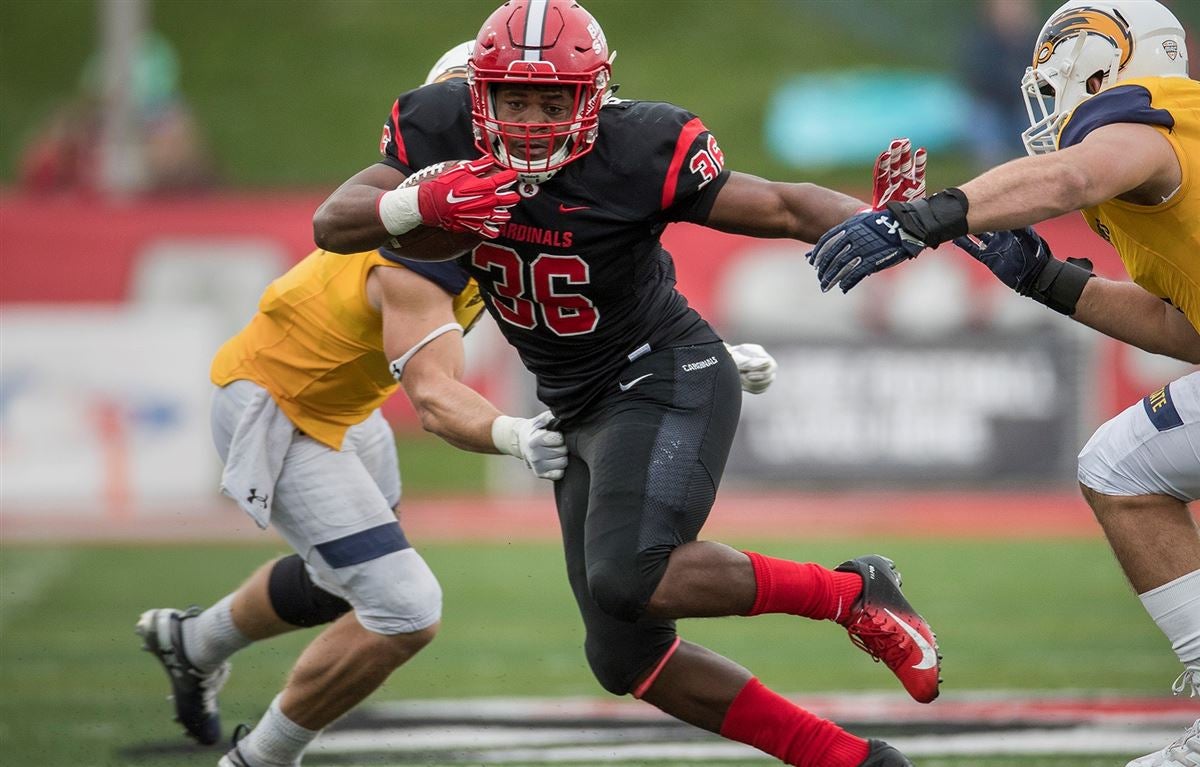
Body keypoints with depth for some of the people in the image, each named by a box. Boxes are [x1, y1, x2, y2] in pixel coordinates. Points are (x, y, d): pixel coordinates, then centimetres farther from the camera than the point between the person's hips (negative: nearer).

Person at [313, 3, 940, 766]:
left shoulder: (637, 151, -22)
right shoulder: (444, 132, -9)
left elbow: (784, 206, -17)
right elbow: (333, 224, -15)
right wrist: (423, 203, -35)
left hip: (668, 382, -7)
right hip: (580, 410, 7)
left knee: (628, 580, -30)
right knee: (626, 658, 7)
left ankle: (853, 594, -13)